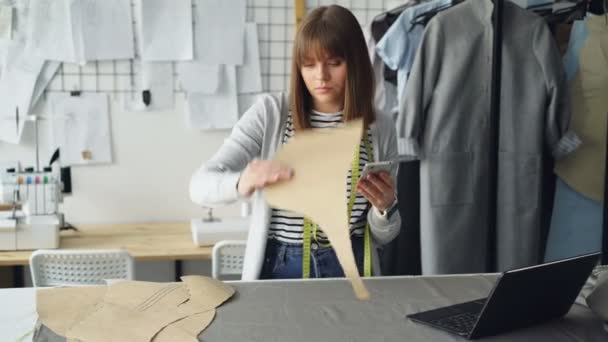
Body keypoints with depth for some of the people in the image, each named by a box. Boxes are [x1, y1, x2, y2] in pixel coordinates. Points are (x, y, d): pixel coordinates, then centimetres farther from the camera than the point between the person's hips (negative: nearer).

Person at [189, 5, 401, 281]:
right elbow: (200, 185, -9)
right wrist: (242, 183, -29)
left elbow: (381, 237, 10)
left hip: (351, 268, 2)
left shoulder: (380, 128, 3)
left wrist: (385, 206, -12)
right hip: (279, 267, -1)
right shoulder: (270, 113, -2)